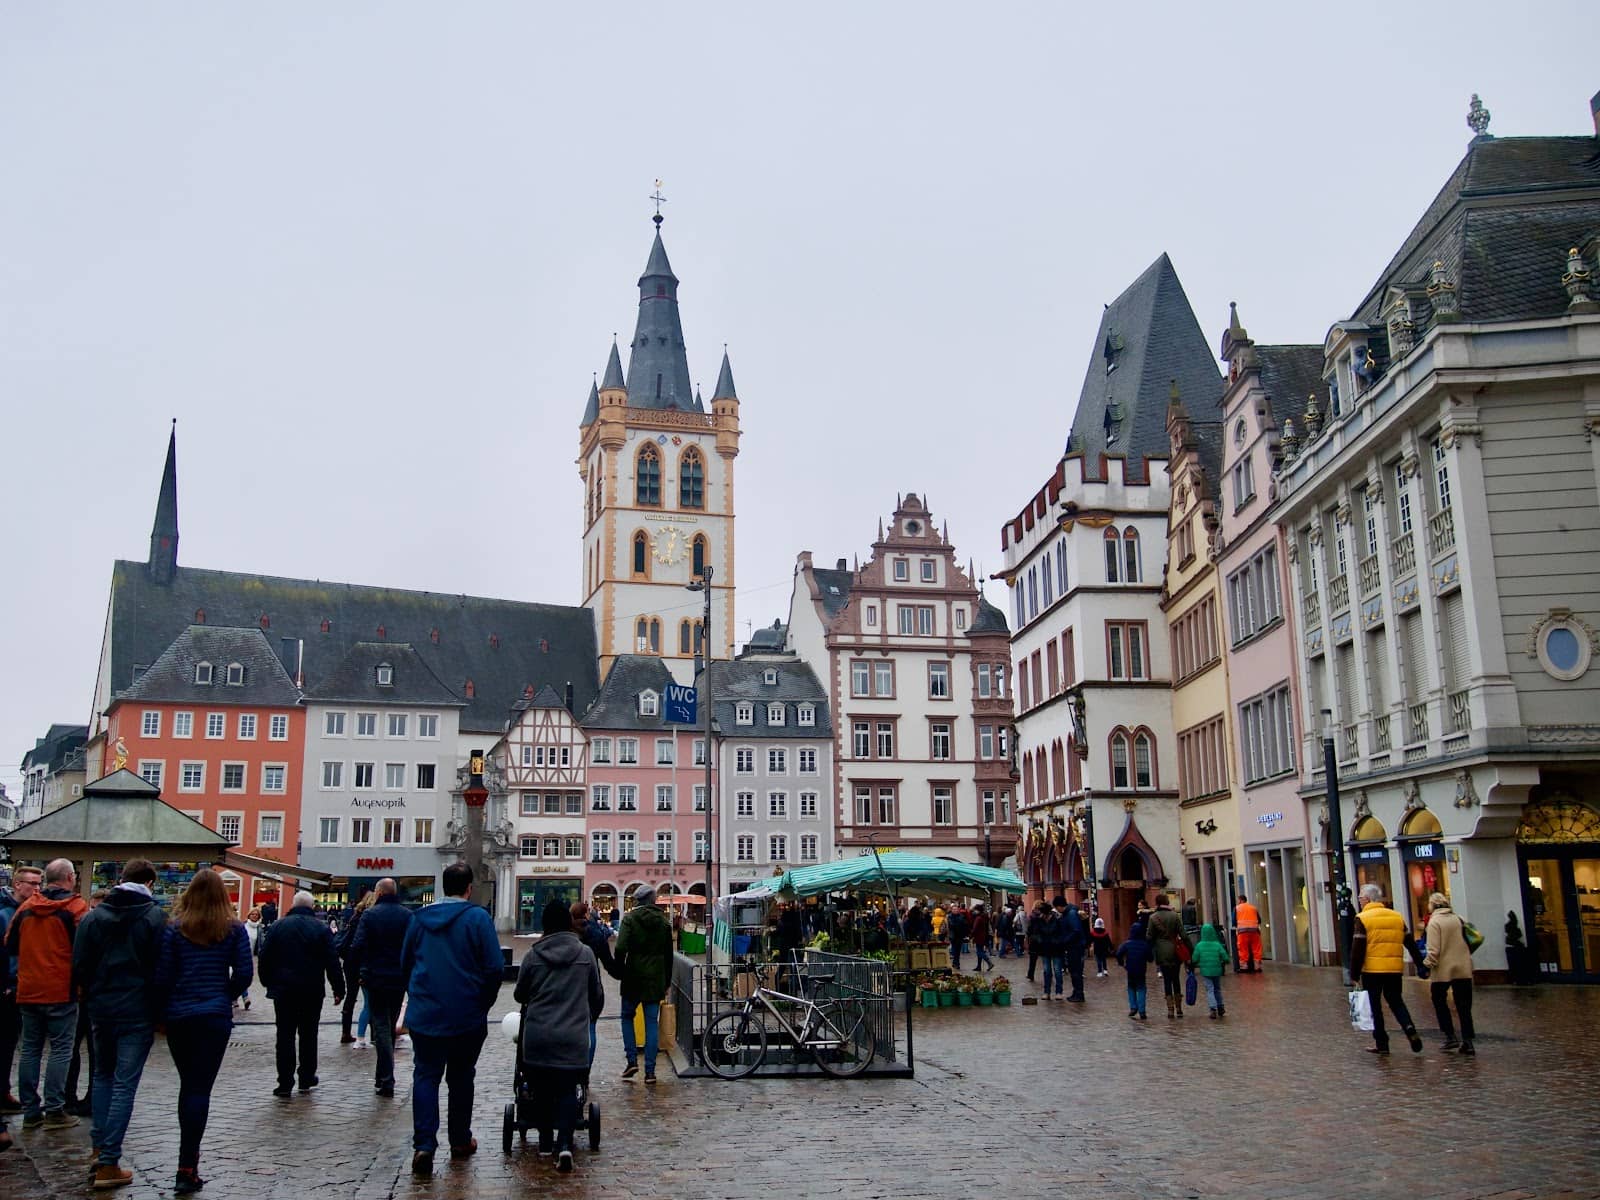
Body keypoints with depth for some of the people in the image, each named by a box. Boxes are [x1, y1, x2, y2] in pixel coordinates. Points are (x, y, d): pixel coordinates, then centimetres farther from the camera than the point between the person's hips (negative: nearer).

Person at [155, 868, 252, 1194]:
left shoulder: (175, 928, -2)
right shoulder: (233, 929, -2)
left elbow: (162, 975, -4)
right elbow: (244, 973, -4)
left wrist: (163, 1008, 11)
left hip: (178, 1016, 2)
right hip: (215, 1015, -1)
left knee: (187, 1086, 17)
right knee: (200, 1089, -1)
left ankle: (189, 1160, 23)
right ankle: (187, 1169, -6)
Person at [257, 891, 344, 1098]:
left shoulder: (278, 926, 1)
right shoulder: (322, 929, -2)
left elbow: (264, 957, 2)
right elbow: (332, 962, -4)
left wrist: (268, 982, 14)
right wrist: (338, 989, 2)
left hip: (283, 989, 0)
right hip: (312, 991, 0)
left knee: (285, 1035, 2)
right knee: (308, 1035, 12)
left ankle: (285, 1083, -1)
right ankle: (307, 1078, 18)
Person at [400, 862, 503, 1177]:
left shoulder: (420, 917, 4)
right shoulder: (478, 917, -9)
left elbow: (405, 964, 13)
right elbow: (494, 968, -11)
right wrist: (484, 1003, 4)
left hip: (424, 1015, 2)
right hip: (467, 1017, -2)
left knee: (425, 1076, 4)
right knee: (461, 1078, 13)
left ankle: (424, 1145, -10)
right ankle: (460, 1140, 23)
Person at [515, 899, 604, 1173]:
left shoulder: (533, 955, -2)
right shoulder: (585, 954, 0)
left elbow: (519, 994, 11)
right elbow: (597, 994, 9)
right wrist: (590, 1018, 29)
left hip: (537, 1035, 0)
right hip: (573, 1036, 0)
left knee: (540, 1087, 16)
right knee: (567, 1089, 2)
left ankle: (545, 1137, 21)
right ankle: (564, 1144, -13)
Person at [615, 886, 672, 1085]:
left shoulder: (630, 919, -6)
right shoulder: (663, 922, 8)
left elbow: (621, 948, -17)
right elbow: (669, 954, 11)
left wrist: (620, 971, -2)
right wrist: (666, 983, 16)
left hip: (633, 978, -3)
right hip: (656, 980, 3)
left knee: (627, 1017, 16)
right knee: (652, 1023, 4)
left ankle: (632, 1061, 6)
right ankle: (650, 1070, 2)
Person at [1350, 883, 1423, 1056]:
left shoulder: (1363, 918, -8)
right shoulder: (1397, 917, 9)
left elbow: (1357, 949, -11)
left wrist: (1354, 975, -8)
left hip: (1372, 970, -4)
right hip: (1395, 969, 4)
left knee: (1375, 1006, 6)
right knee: (1396, 1002, 16)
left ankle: (1381, 1043, 9)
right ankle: (1410, 1030, -6)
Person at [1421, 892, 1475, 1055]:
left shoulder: (1434, 922, -9)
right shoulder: (1458, 919, 7)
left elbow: (1434, 950, -14)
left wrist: (1429, 969, -7)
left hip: (1443, 970, -5)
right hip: (1464, 969, 5)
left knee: (1439, 1001, 14)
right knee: (1464, 1006, 8)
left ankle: (1450, 1036, 7)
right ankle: (1467, 1041, 3)